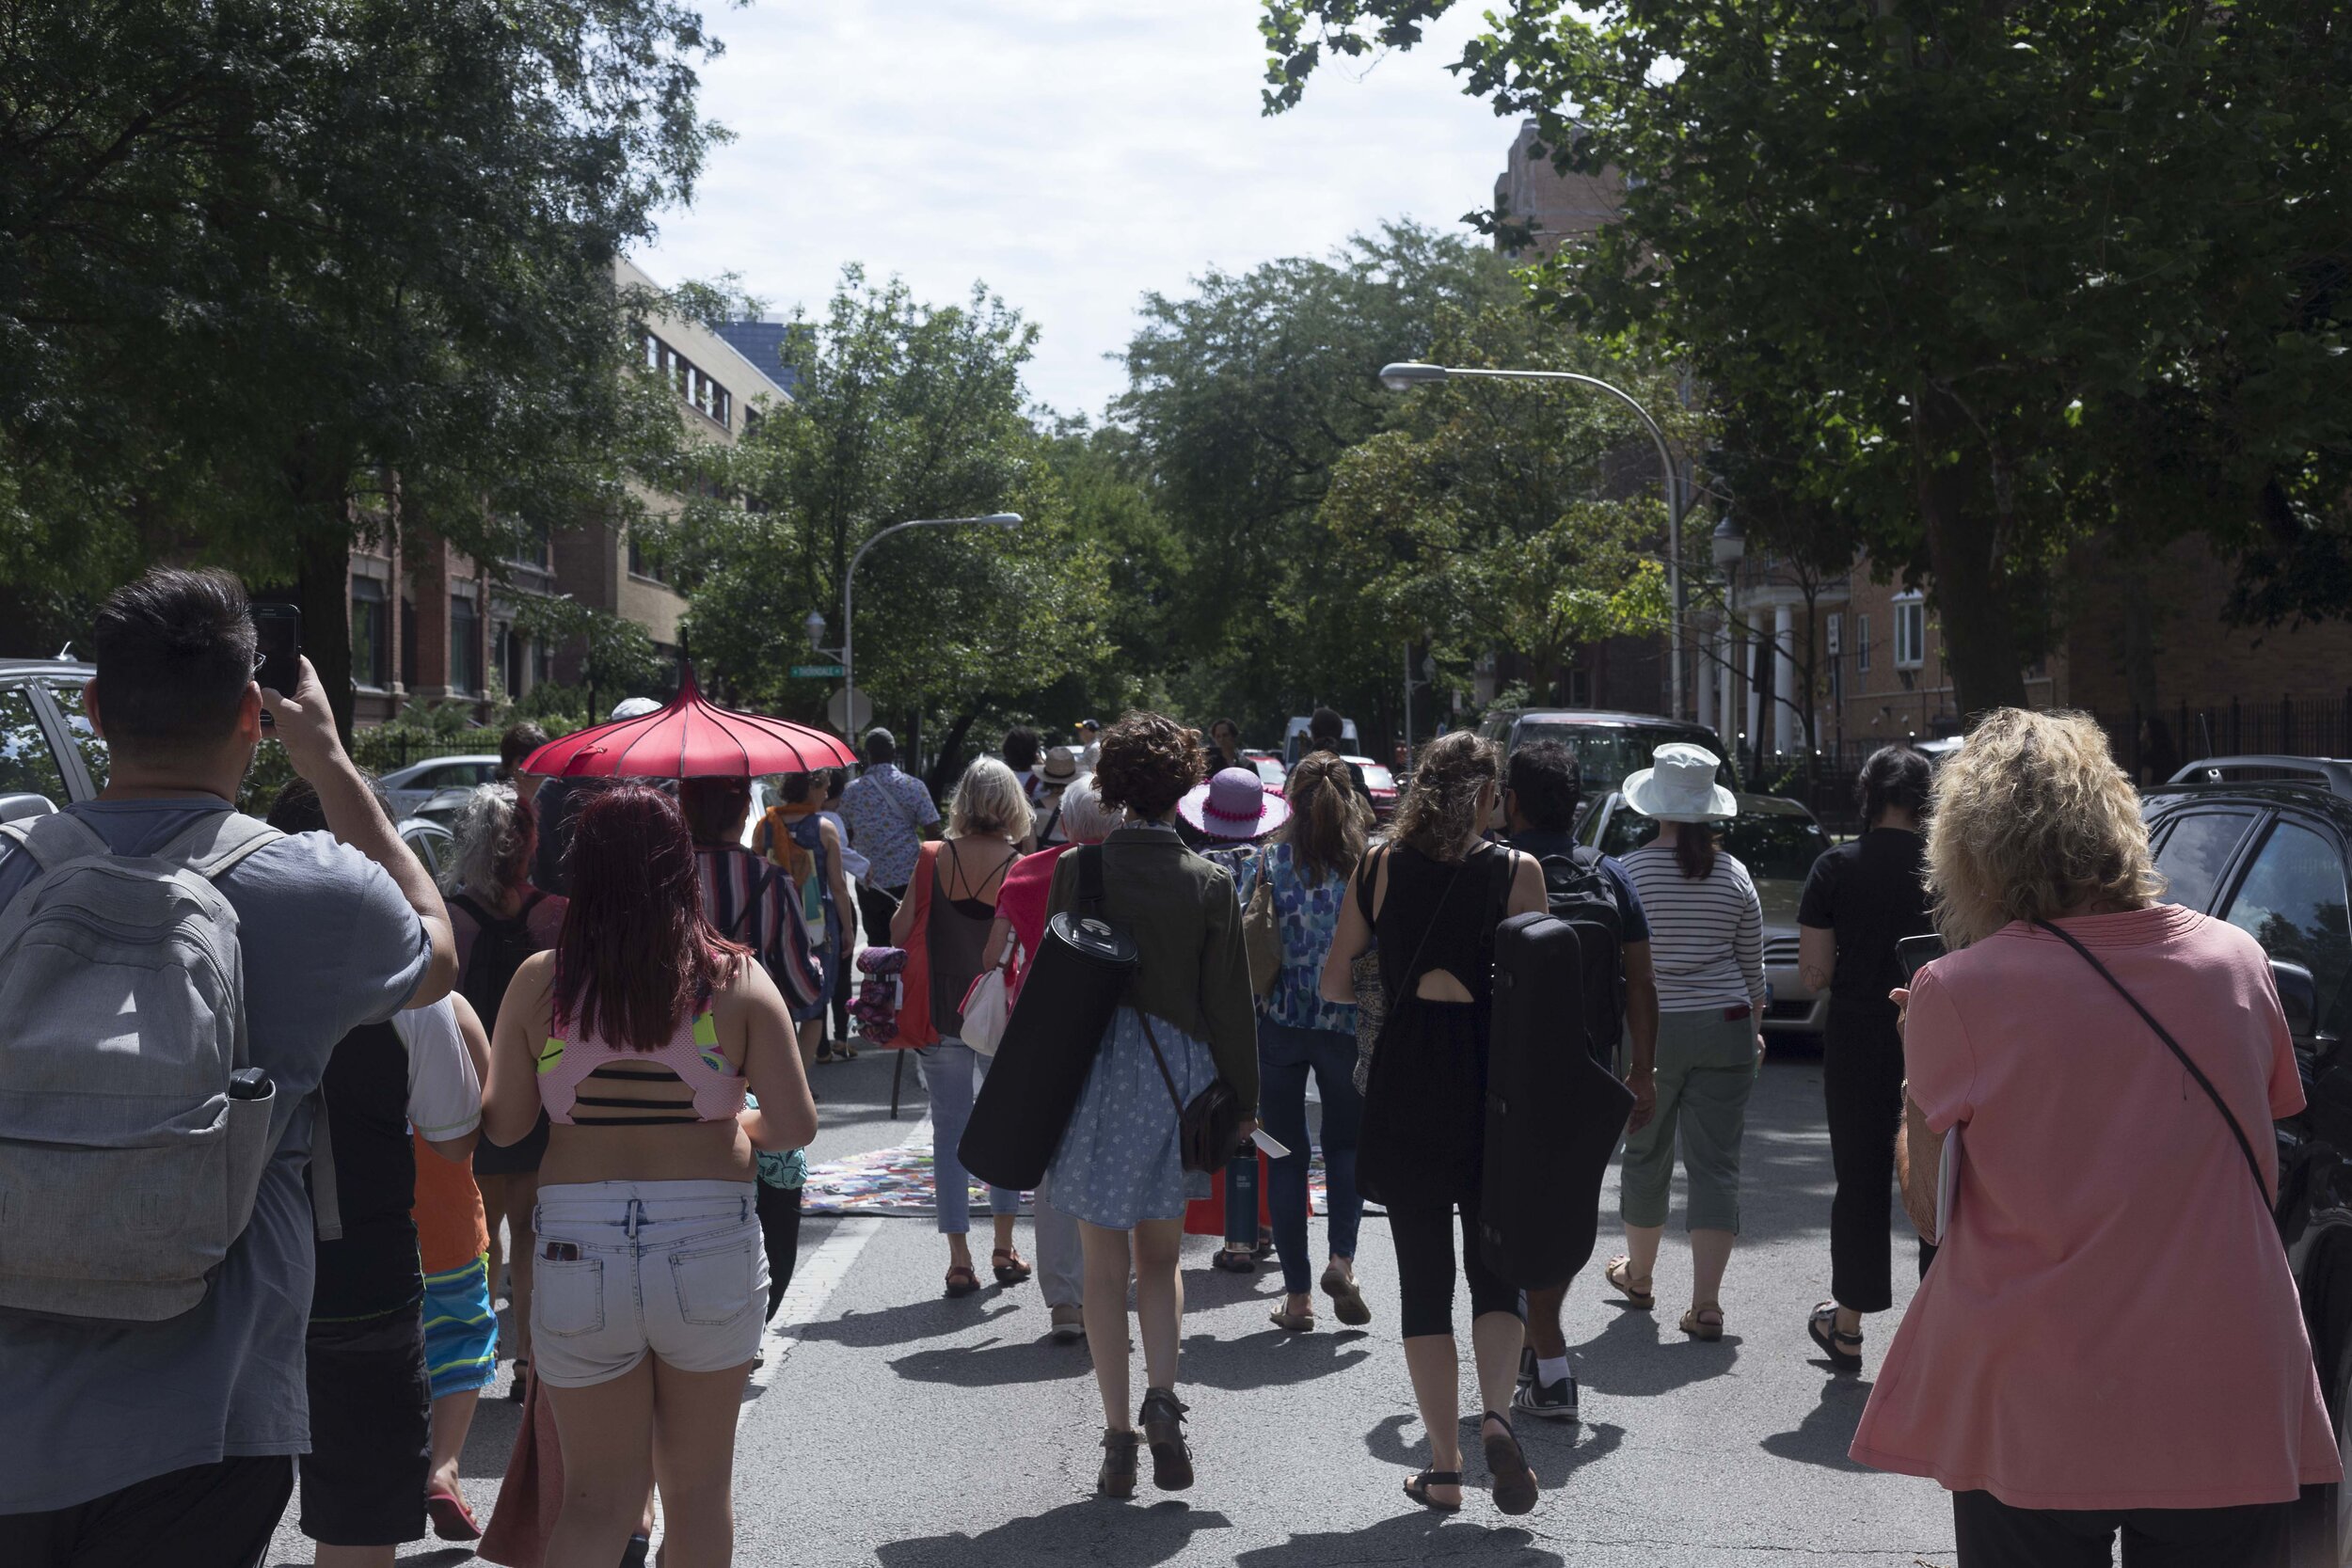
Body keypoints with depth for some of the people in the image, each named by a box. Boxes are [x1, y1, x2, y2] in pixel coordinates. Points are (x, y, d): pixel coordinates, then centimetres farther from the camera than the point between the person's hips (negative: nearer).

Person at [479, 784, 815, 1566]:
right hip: (709, 1246, 0)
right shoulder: (737, 980, -5)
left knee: (598, 1499, 10)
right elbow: (795, 1126, -8)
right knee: (698, 1487, 17)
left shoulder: (539, 981, -3)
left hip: (578, 1251, 1)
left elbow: (503, 1122, 2)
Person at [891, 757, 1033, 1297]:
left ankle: (959, 1260, 6)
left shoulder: (933, 860, -6)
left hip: (939, 1012, 1)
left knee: (949, 1129, 7)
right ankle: (1004, 1251, 21)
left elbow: (899, 929, -1)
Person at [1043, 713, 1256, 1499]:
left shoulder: (1077, 870, -6)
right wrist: (1241, 1099, 8)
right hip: (1176, 1078, 1)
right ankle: (1162, 1394, -4)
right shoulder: (1209, 882, -4)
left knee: (1104, 1268, 8)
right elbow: (1228, 1001, -1)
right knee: (1160, 1258, 17)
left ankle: (1119, 1435, 8)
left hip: (1093, 1073, -1)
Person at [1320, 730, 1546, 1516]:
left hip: (1406, 1087, 1)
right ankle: (1496, 1412, -14)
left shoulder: (1378, 866, 1)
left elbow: (1333, 982, 5)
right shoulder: (1517, 871, -4)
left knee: (1423, 1278, 9)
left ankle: (1444, 1467, 9)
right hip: (1493, 1085, -1)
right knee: (1495, 1269, 11)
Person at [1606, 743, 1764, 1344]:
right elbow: (1752, 964, 7)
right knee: (1716, 1164, 2)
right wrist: (1754, 1030, 19)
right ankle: (1706, 1304, -3)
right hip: (1724, 1029, 1)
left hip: (1651, 1029, -1)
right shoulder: (1733, 874, 0)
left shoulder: (1629, 872, -8)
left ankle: (1638, 1275, 34)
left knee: (1647, 1157, 16)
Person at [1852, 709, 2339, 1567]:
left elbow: (1929, 1204, -1)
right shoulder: (2236, 961, 1)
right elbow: (2260, 1164, 13)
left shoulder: (1955, 994, -10)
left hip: (2033, 1423, -2)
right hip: (2230, 1418, 3)